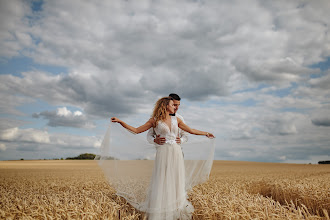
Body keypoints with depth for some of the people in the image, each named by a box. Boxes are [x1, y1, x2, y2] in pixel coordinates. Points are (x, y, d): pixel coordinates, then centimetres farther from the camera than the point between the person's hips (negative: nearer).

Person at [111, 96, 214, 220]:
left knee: (176, 182, 7)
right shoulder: (155, 120, 3)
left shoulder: (176, 120, 14)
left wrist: (205, 133, 28)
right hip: (163, 153, -3)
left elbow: (191, 130, 23)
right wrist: (120, 122, -4)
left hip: (176, 153, 4)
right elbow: (136, 130, 4)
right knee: (161, 182, -3)